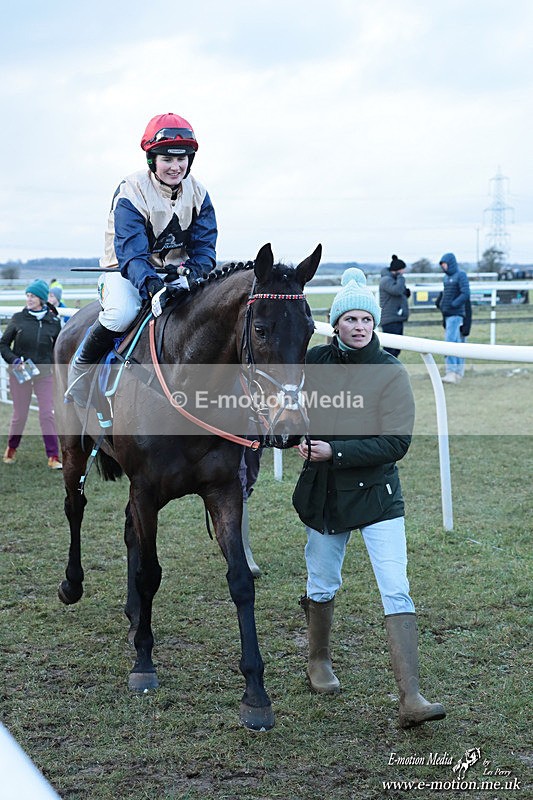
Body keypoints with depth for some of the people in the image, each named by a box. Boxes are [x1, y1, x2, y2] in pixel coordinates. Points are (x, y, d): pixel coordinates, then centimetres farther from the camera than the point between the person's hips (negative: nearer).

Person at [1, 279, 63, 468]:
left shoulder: (53, 321, 0)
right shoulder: (18, 318, -3)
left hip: (44, 374, 0)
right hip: (20, 374, 0)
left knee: (48, 414, -6)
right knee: (20, 415, 7)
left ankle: (53, 457, -1)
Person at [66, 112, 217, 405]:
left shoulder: (198, 193, -2)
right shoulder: (130, 192, -18)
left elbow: (205, 248, -5)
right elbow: (131, 254, -28)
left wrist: (189, 274, -28)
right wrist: (153, 287, -47)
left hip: (178, 272, 5)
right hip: (127, 271, -5)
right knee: (123, 311, -37)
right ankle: (81, 366, -10)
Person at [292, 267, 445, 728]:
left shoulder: (391, 373, -11)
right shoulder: (314, 361, -1)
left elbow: (396, 443, -17)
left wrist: (336, 451, -24)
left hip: (376, 493, -3)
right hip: (322, 493, 3)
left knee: (397, 591, -10)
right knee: (323, 584, 17)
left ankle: (411, 699, -12)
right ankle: (319, 660, 42)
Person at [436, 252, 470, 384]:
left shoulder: (461, 276, -7)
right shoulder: (446, 277, 17)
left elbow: (465, 294, -15)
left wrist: (452, 305, -17)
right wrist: (439, 303, 9)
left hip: (456, 315, -8)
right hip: (447, 315, 8)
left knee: (450, 342, -17)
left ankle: (451, 373, -20)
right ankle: (459, 373, 16)